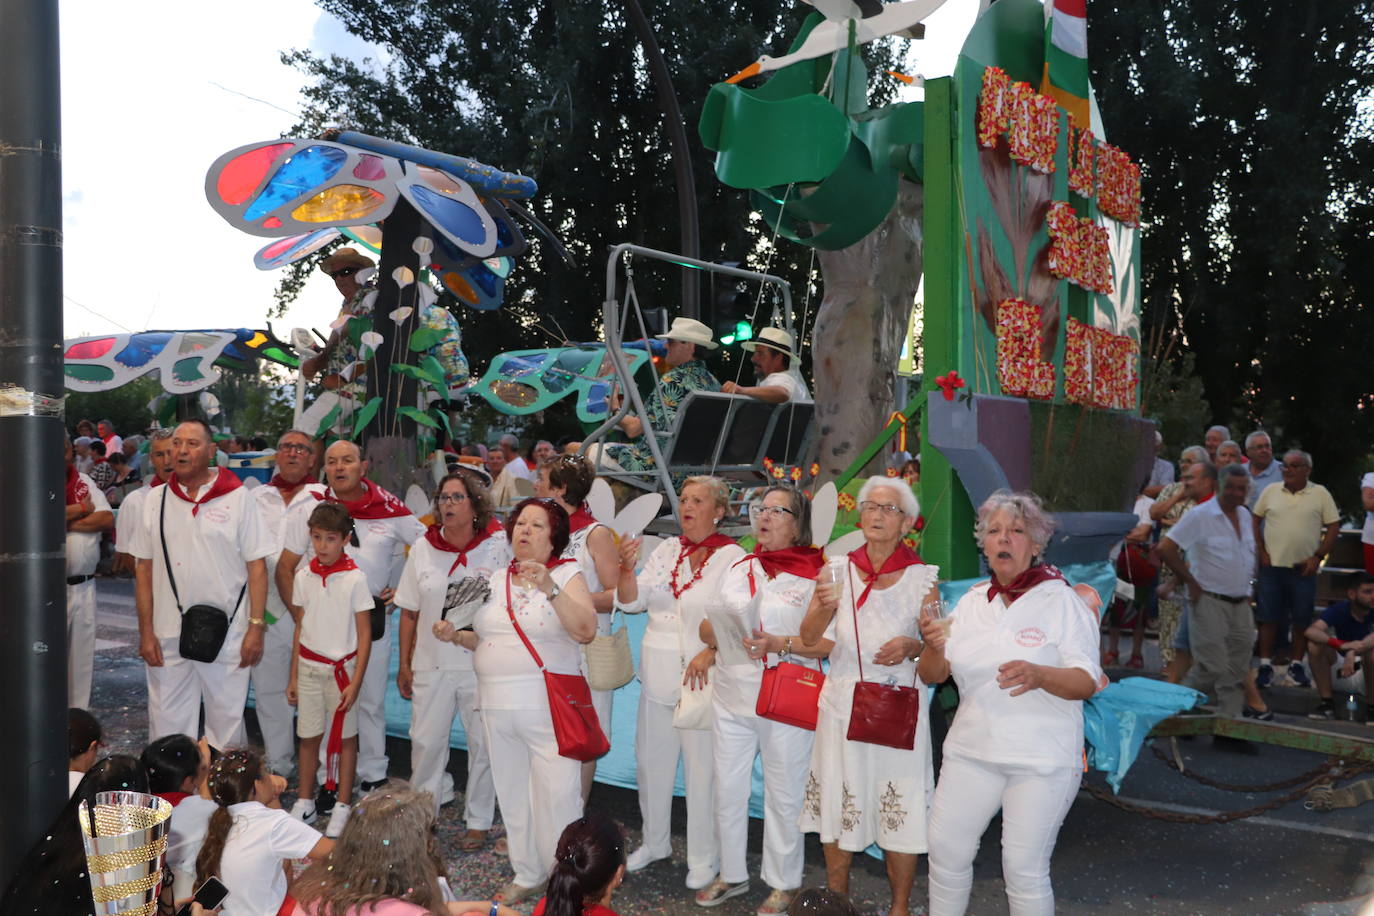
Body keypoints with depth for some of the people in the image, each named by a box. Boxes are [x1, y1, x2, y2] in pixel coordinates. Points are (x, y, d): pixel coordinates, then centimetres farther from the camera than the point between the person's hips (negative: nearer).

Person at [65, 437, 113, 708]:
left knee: (81, 655, 12)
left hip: (84, 586, 5)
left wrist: (68, 523, -10)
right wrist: (83, 508, -7)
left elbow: (108, 519, 2)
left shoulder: (85, 482, 12)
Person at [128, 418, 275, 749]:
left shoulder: (238, 498, -1)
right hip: (168, 635, 2)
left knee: (227, 722, 6)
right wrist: (146, 631, 3)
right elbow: (144, 569, 9)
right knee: (168, 725, 9)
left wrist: (256, 627, -8)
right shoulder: (154, 500, 7)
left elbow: (256, 566, -2)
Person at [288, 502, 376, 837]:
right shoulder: (304, 577, 2)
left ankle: (343, 806, 16)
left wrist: (356, 681, -12)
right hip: (309, 667, 3)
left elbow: (365, 635, -7)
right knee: (308, 736, 11)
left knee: (345, 737, 5)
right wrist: (293, 677, 10)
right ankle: (305, 802, 25)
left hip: (342, 668, -3)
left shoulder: (355, 578, -10)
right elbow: (300, 627, 10)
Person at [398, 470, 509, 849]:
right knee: (426, 740, 8)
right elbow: (409, 612, 8)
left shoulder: (497, 547, -6)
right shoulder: (423, 548, 3)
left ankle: (478, 821, 22)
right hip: (431, 662, 2)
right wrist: (404, 664, 8)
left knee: (483, 743, 6)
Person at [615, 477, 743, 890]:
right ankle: (654, 842, 35)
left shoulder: (732, 557, -7)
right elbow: (631, 602, 7)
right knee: (651, 761, 15)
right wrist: (627, 567, -11)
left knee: (702, 769, 2)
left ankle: (703, 858, 19)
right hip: (657, 677, 5)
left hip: (702, 678, -5)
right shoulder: (666, 550, 8)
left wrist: (710, 653, -26)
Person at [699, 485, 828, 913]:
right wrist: (724, 635, -9)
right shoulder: (739, 569, 11)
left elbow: (831, 644, -11)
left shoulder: (817, 574, -6)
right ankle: (732, 874, 31)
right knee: (727, 791, 12)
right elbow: (707, 627, 12)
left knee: (783, 796, 7)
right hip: (732, 697, 5)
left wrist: (781, 644, -22)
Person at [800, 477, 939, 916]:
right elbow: (810, 639, -2)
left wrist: (912, 646, -19)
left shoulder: (922, 577, -2)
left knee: (898, 810, 1)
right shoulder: (839, 569, 2)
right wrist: (825, 606, -22)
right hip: (842, 703, 2)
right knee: (837, 802, 11)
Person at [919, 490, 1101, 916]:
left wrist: (1040, 675, -34)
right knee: (945, 852, 6)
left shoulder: (1061, 600, -6)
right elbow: (932, 675, 5)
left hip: (1041, 758, -4)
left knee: (1024, 869, -3)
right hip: (971, 750, 4)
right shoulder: (972, 601, 7)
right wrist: (934, 645, -18)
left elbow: (1087, 683, -13)